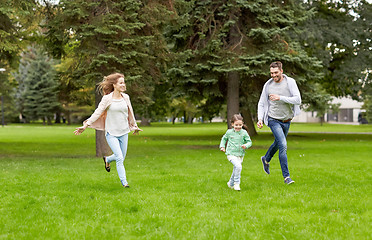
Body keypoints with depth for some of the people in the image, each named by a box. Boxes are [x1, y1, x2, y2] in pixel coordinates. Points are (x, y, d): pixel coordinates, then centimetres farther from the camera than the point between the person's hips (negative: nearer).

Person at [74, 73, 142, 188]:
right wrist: (85, 125, -16)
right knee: (120, 158, -14)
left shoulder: (125, 97, 4)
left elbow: (130, 113, 18)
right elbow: (97, 112, -9)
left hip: (124, 132, 5)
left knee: (121, 157, 12)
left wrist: (134, 126, 30)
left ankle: (107, 159, 44)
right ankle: (124, 182, -2)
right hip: (111, 133, -5)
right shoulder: (107, 98, -9)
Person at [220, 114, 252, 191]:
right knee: (238, 166, -25)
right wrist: (222, 146, 8)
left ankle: (231, 183, 37)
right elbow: (224, 138, 18)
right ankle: (237, 183, -13)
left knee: (236, 170, 14)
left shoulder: (244, 133, -2)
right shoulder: (229, 132, -1)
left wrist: (246, 146, -18)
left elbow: (249, 142, 2)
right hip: (231, 154, -3)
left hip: (240, 155, 3)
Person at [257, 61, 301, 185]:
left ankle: (266, 159, 52)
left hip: (287, 120, 3)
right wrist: (260, 119, -10)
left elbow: (298, 100, -17)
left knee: (278, 143, 22)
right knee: (283, 145, -16)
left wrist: (280, 98, -27)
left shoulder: (290, 82, -8)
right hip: (274, 120, -2)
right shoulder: (268, 85, -4)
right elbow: (261, 103, 4)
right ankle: (286, 176, -12)